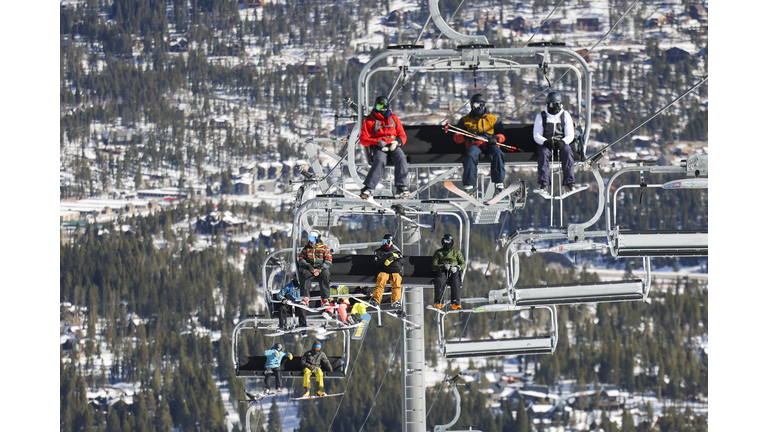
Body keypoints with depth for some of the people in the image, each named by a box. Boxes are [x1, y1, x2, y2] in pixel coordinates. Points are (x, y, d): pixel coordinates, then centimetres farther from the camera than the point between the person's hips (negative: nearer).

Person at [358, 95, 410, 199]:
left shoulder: (393, 119, 21)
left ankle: (401, 189, -39)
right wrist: (377, 142, -15)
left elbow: (402, 136, 17)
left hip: (393, 146, 2)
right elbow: (363, 139, 3)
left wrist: (397, 142, -8)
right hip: (378, 148, -2)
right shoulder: (370, 121, 12)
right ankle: (368, 188, -43)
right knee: (380, 161, -36)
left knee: (401, 158, -32)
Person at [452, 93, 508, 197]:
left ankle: (499, 183, -32)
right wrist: (464, 137, -11)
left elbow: (502, 135, 17)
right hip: (474, 145, -1)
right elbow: (456, 138, 13)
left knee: (497, 153, -34)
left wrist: (496, 138, -8)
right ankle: (469, 186, -42)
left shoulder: (493, 119, 19)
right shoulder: (465, 120, 19)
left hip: (489, 145, 1)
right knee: (470, 155, -36)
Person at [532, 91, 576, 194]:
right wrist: (546, 142, -20)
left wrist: (562, 142, -19)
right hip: (545, 144, 0)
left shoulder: (565, 116, 8)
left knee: (567, 151, -32)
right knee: (543, 153, -34)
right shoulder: (541, 117, 6)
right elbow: (536, 136, 1)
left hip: (561, 144, 0)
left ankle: (568, 183, -34)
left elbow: (570, 135, 3)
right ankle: (543, 184, -37)